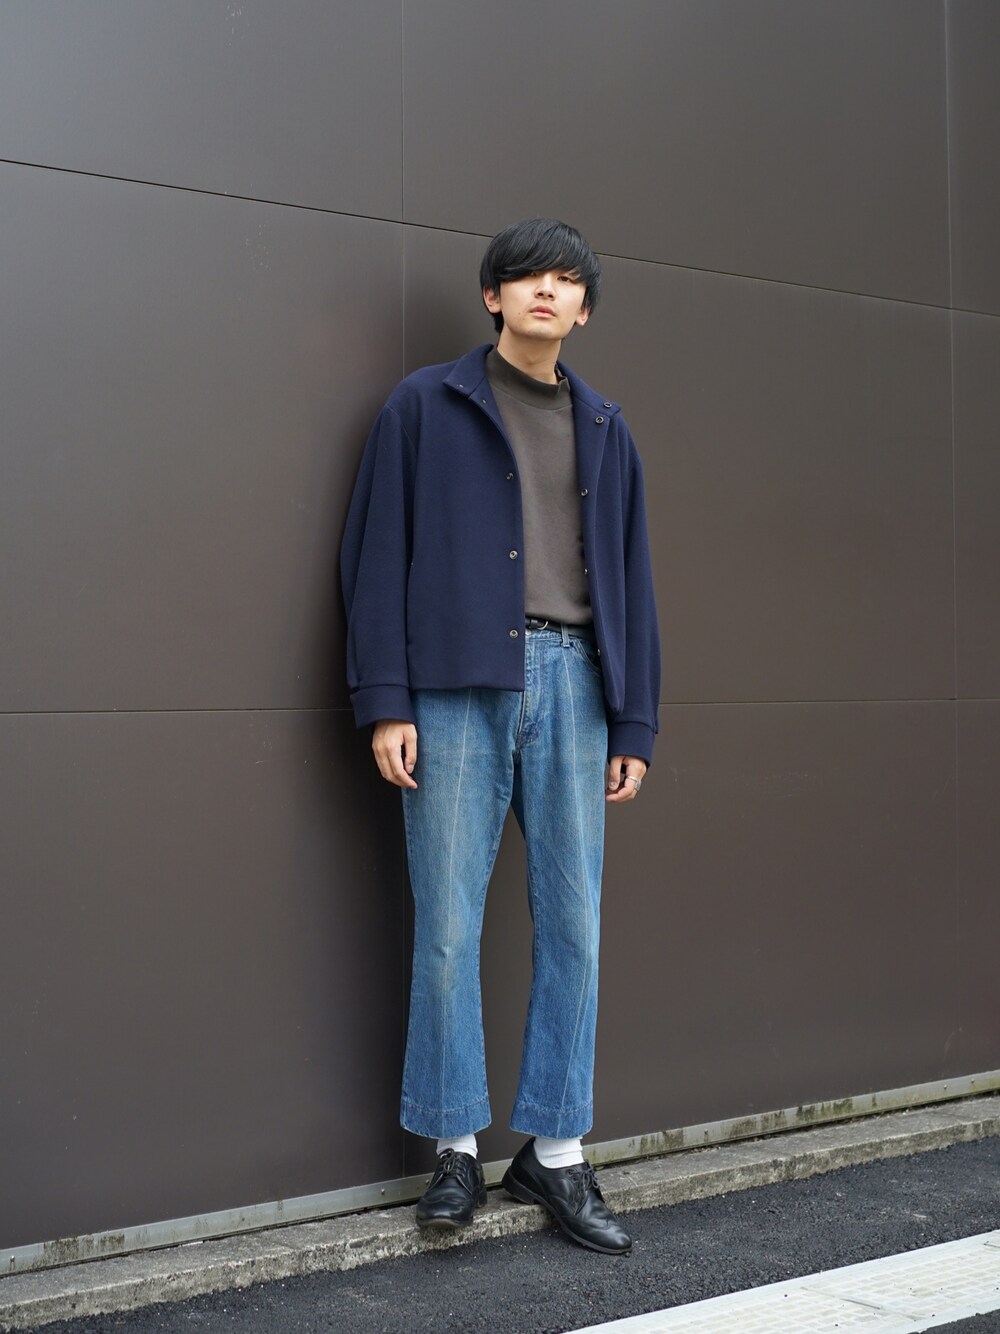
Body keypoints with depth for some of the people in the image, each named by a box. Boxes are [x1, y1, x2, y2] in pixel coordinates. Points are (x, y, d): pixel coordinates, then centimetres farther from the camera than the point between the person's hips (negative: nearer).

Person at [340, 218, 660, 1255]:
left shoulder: (604, 430, 18)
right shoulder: (426, 407, 7)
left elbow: (629, 581, 18)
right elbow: (377, 555, 1)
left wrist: (634, 724, 11)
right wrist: (384, 702, -8)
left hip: (572, 684, 4)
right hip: (458, 689, -3)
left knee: (573, 927, 3)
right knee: (449, 926, -2)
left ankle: (555, 1154, 13)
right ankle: (456, 1149, 11)